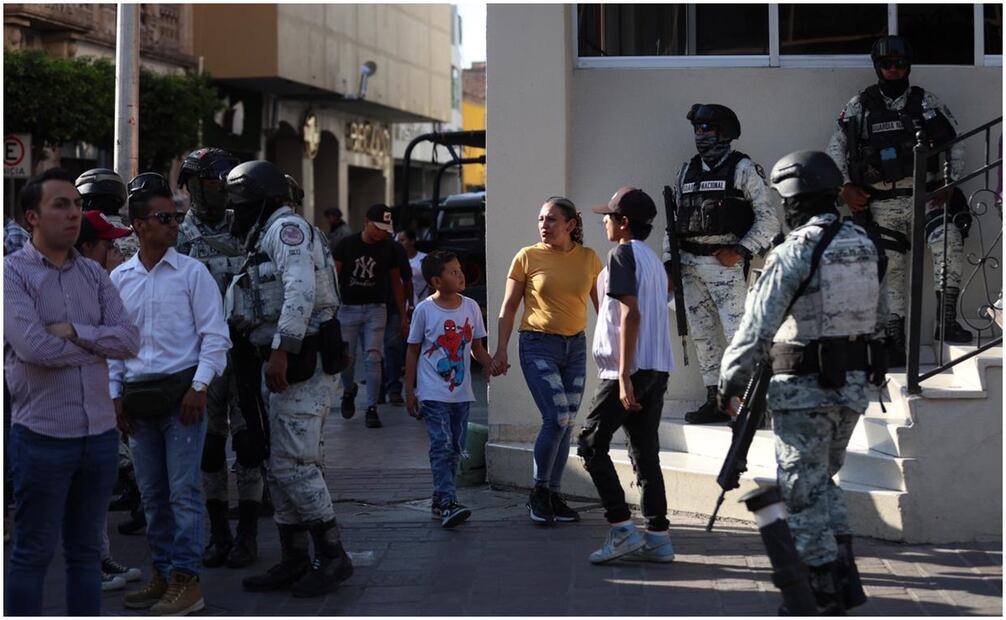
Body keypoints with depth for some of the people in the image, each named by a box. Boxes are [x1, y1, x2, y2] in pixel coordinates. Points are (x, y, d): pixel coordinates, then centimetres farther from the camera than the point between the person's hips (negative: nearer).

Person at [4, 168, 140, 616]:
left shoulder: (95, 274, 10)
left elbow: (131, 341, -1)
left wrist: (75, 332, -14)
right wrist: (100, 345, -6)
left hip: (101, 434, 5)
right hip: (43, 436, -5)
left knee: (86, 550, 14)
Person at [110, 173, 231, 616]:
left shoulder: (192, 272, -2)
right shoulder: (119, 279, 8)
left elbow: (215, 335, -3)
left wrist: (199, 386, -11)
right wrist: (115, 395, 9)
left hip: (181, 391, -4)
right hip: (138, 397, 4)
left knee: (184, 490, -6)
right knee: (152, 492, 9)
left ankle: (186, 580, -3)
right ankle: (163, 574, 19)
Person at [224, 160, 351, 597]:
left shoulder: (287, 228, -11)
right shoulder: (269, 238, 21)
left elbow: (301, 291, -25)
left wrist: (280, 350, -29)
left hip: (302, 364, -10)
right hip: (287, 365, 10)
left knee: (294, 464, -9)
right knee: (279, 466, 11)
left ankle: (332, 557, 0)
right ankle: (294, 562, 18)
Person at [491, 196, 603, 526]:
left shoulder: (588, 258, 4)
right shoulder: (527, 257, -4)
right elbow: (509, 306, 1)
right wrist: (500, 350, -5)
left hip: (575, 347, 4)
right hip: (539, 346, -4)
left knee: (567, 424, 5)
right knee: (557, 417, -16)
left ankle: (553, 496, 17)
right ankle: (539, 493, 1)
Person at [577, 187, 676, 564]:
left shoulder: (623, 254, -8)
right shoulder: (653, 260, 19)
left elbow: (631, 314, -18)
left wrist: (624, 376, -21)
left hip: (630, 370, -9)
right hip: (657, 369, 9)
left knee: (591, 443, -1)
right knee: (646, 452, 9)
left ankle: (621, 529, -6)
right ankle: (657, 537, 6)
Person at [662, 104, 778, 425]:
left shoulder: (743, 169, -2)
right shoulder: (686, 171, 15)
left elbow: (768, 219, -6)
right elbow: (673, 219, 18)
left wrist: (740, 250, -14)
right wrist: (669, 262, 10)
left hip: (725, 262, -6)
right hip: (689, 263, 6)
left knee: (737, 332, -11)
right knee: (703, 335, 9)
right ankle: (714, 401, 15)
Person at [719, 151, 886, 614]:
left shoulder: (794, 253, -16)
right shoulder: (865, 246, 7)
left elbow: (757, 327, -15)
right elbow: (879, 320, 15)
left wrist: (731, 380, -4)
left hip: (804, 388, -7)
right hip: (853, 384, 7)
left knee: (803, 490, 3)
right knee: (823, 480, 22)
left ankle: (822, 592, 5)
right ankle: (845, 574, 18)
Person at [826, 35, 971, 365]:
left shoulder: (926, 102, 6)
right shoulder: (860, 106, 5)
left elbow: (955, 144, 8)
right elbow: (835, 148, 9)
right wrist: (845, 187, -2)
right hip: (881, 204, 1)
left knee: (950, 240, -27)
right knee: (889, 271, 2)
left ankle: (947, 322, -26)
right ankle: (894, 339, 13)